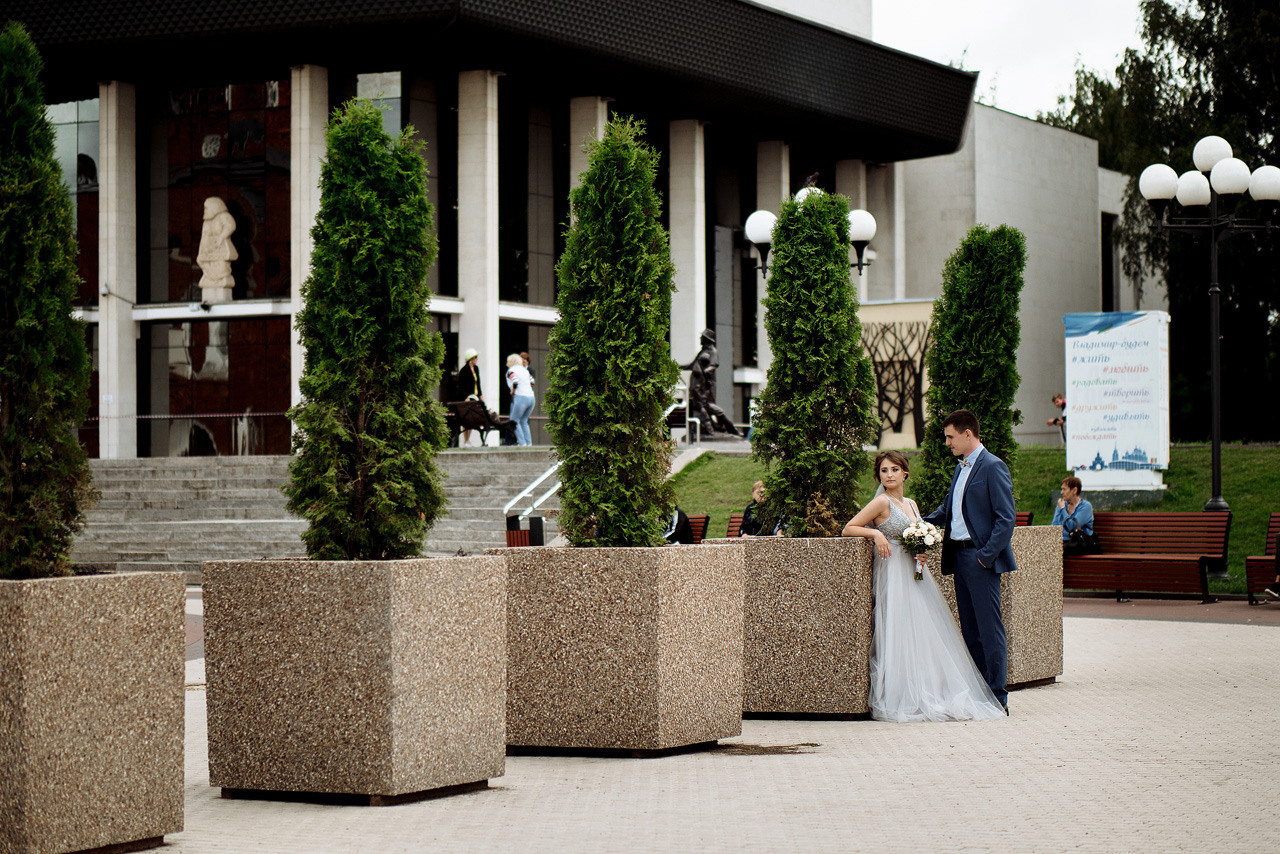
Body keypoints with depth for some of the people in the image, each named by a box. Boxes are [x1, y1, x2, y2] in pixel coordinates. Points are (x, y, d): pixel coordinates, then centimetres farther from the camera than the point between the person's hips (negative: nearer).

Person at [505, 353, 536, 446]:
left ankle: (522, 442, -7)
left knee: (514, 420, 1)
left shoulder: (511, 370, -3)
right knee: (523, 421, 16)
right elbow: (532, 381, 19)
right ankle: (529, 442, 9)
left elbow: (515, 382, -19)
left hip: (521, 397, -7)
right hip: (531, 396, 7)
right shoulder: (524, 370, 17)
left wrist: (512, 391, -4)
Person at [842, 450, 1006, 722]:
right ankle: (905, 702, -9)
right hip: (894, 577, -7)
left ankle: (933, 697, 6)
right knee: (901, 637, -13)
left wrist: (923, 552, 3)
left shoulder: (911, 504, 15)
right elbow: (847, 530, -9)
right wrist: (875, 533, -22)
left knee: (926, 636, 2)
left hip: (916, 576, 7)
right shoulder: (882, 502, -6)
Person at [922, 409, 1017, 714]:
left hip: (981, 558, -9)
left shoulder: (993, 467, -10)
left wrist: (986, 555, -17)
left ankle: (997, 698, -3)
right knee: (970, 630, 11)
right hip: (959, 557, 9)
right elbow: (946, 510, 26)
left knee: (990, 629, -6)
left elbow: (1006, 518, -14)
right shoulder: (960, 469, 17)